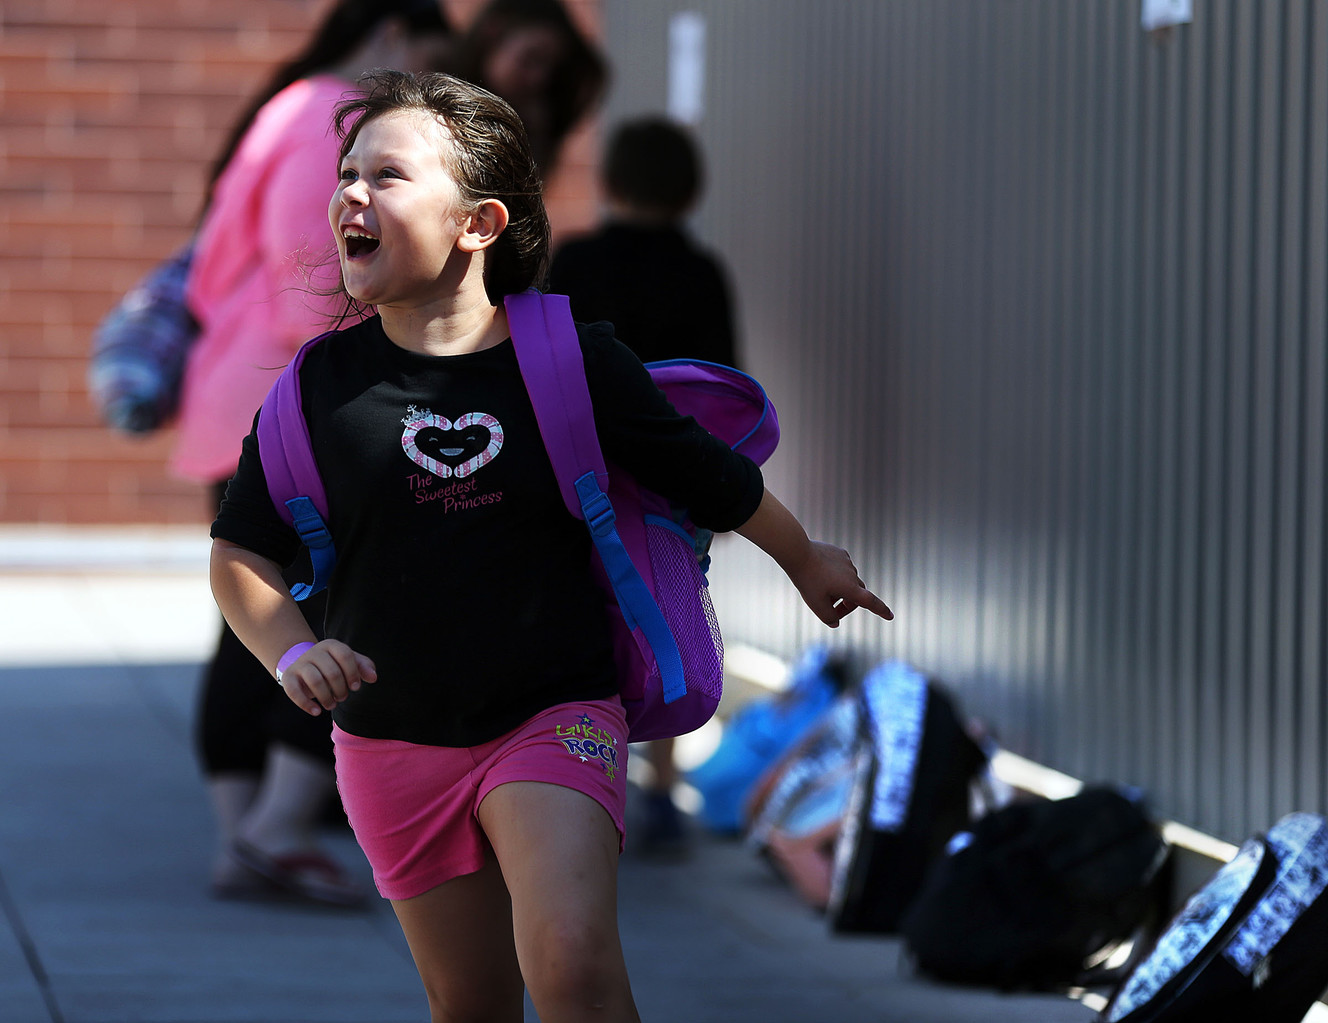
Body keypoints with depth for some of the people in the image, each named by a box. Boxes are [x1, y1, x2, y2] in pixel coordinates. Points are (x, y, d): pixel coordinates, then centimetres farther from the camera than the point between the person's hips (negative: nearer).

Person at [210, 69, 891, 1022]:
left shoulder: (576, 363, -8)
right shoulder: (323, 381, -4)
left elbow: (722, 483, 9)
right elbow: (240, 551, 4)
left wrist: (809, 562, 24)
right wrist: (291, 652, -14)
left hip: (554, 721, -2)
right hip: (393, 744, 3)